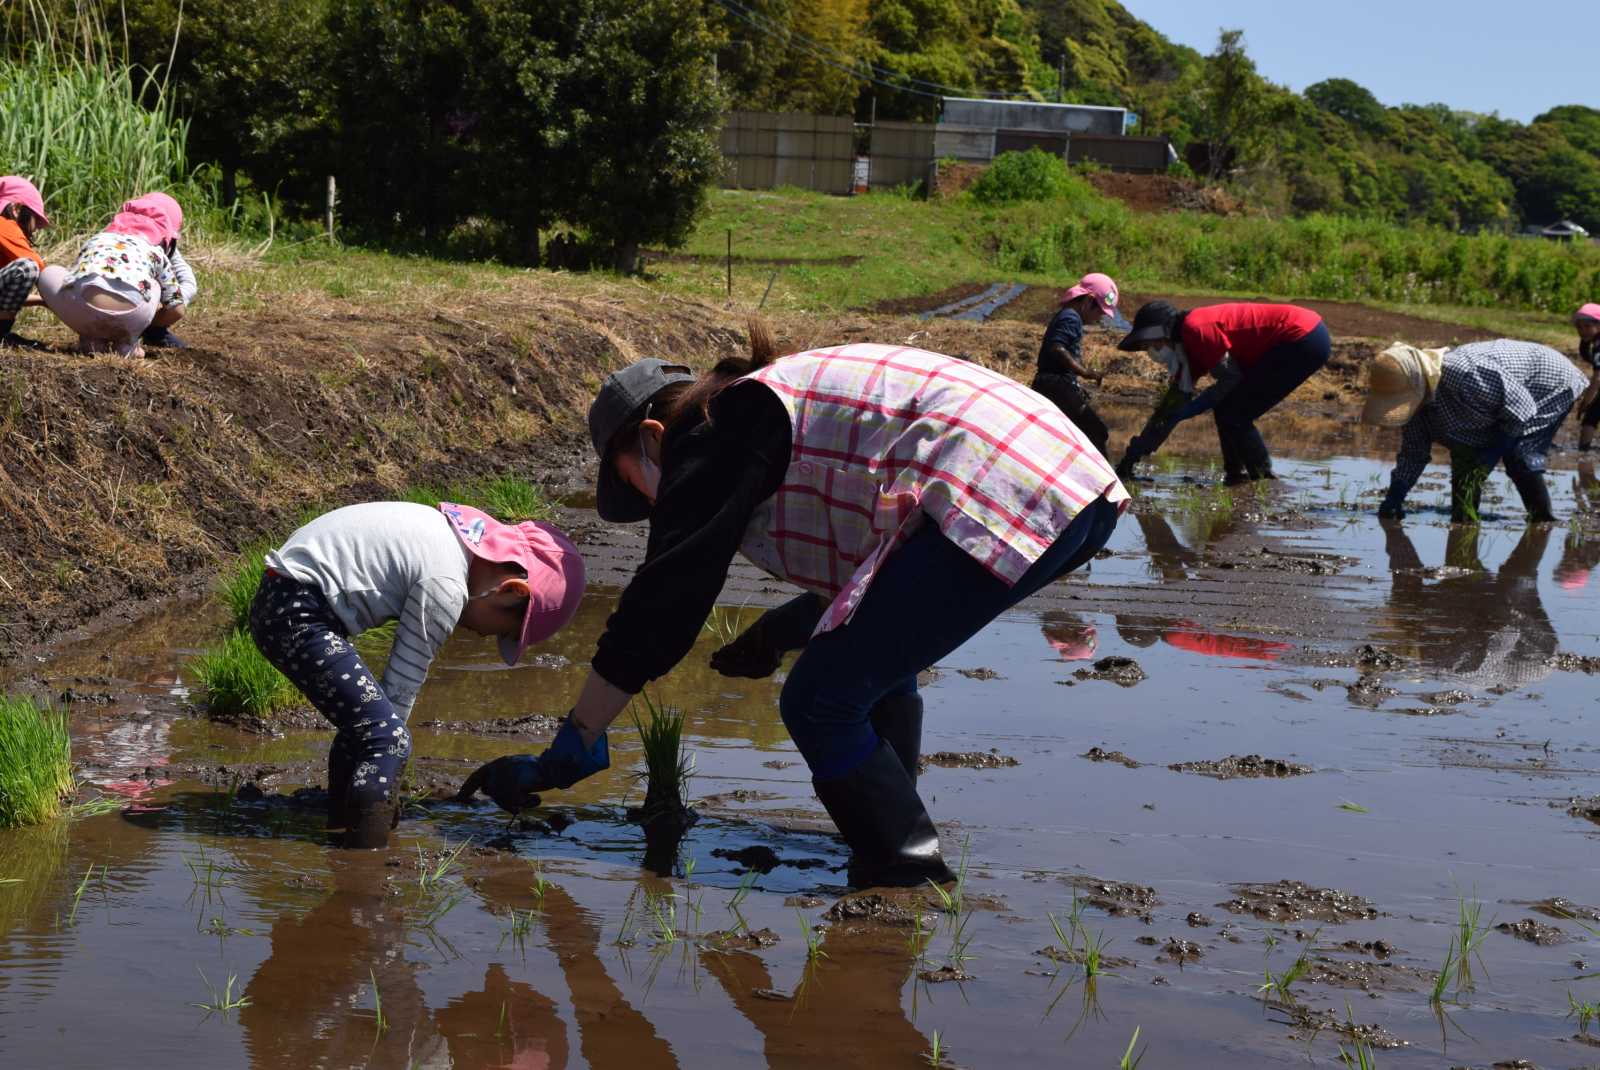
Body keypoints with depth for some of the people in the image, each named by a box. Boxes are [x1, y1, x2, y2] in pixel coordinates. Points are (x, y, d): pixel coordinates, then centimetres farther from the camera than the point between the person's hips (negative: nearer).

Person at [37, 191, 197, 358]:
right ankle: (128, 342, 17)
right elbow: (177, 309, 30)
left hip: (81, 311, 0)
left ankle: (92, 340, 21)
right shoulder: (156, 252, 28)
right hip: (130, 316, 0)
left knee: (48, 274, 33)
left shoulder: (96, 240, 35)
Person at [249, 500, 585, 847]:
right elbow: (404, 683, -11)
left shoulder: (454, 535, 12)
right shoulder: (445, 584, -17)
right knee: (388, 739, -15)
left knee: (364, 724, 22)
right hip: (297, 617, -11)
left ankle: (341, 823, 35)